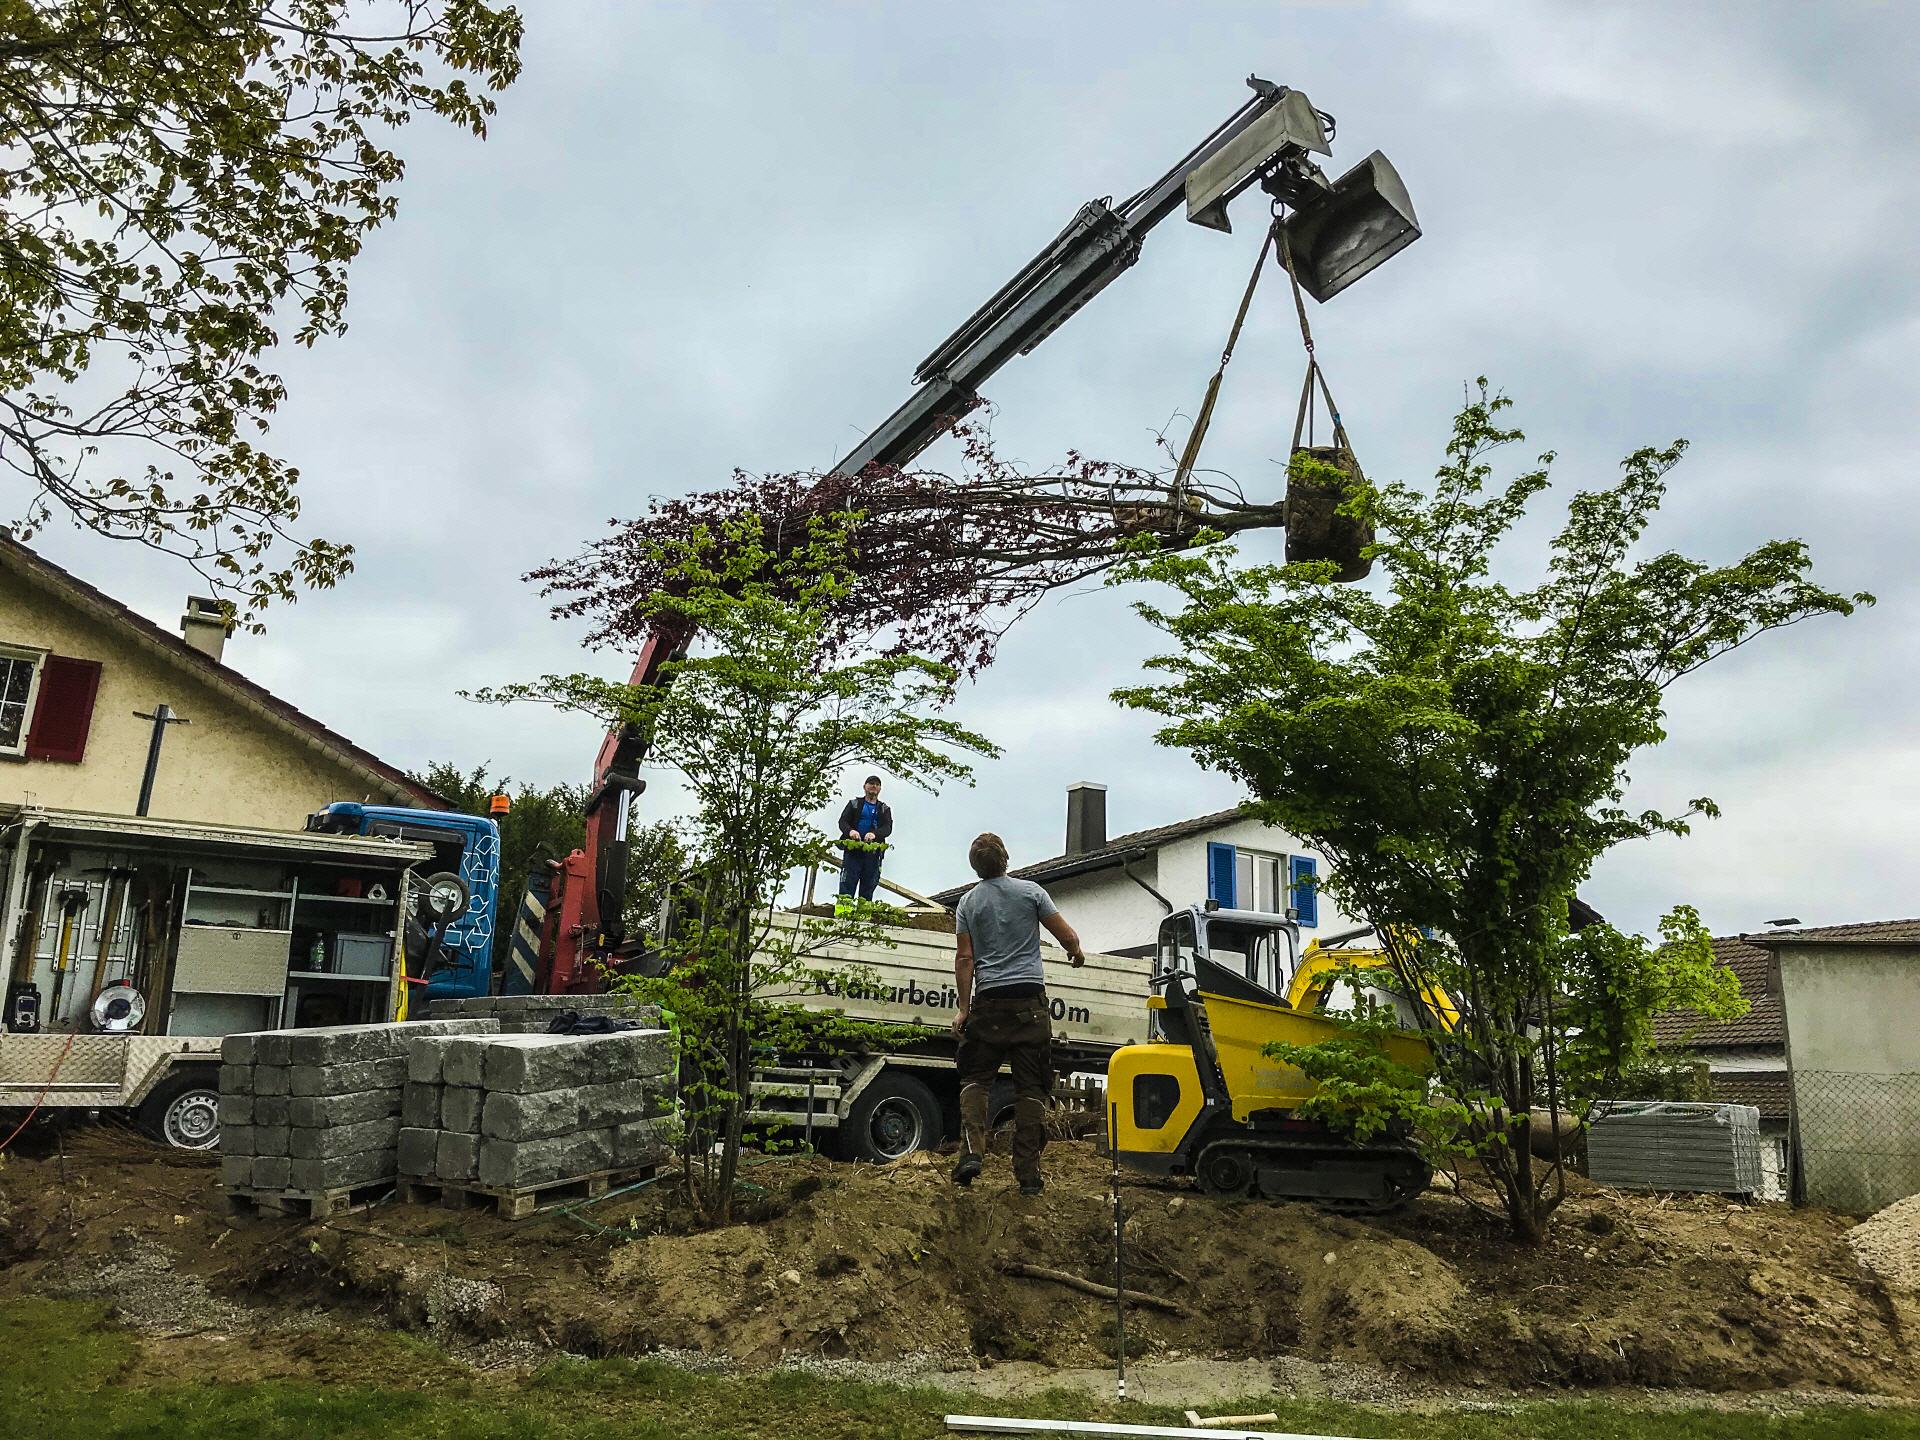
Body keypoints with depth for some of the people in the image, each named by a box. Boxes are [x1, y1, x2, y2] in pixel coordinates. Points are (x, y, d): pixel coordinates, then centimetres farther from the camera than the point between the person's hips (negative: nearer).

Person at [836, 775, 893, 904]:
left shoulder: (884, 809, 16)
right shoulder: (854, 804, 14)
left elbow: (888, 828, 0)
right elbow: (842, 821, 3)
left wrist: (874, 834, -22)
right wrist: (850, 831, -21)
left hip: (873, 852, 1)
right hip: (852, 850, -1)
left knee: (868, 889, -1)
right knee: (847, 886, -10)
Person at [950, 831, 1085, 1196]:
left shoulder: (968, 902, 6)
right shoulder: (1030, 892, 3)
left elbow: (964, 959, 2)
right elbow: (1067, 937, 4)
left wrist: (964, 1008, 5)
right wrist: (1076, 953, 27)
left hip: (989, 1001, 1)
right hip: (1030, 1001, 0)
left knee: (975, 1079, 9)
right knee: (1031, 1088, 3)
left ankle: (972, 1152, -11)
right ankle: (1028, 1173, 1)